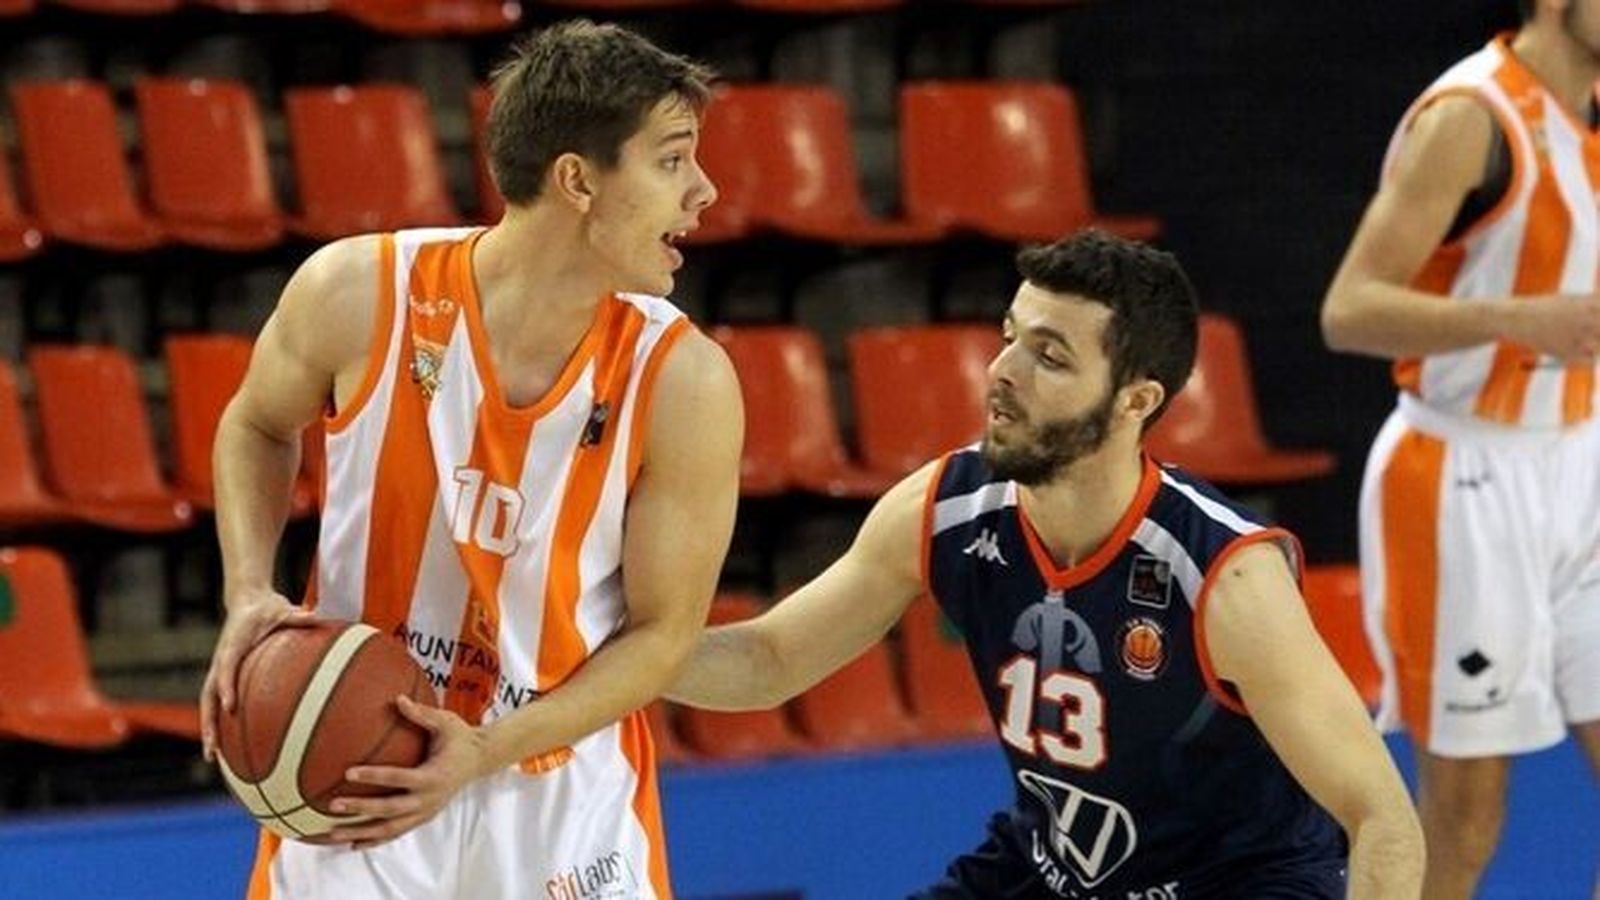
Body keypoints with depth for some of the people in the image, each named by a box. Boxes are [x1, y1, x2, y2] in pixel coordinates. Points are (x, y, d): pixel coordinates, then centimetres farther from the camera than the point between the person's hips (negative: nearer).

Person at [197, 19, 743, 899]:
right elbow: (258, 429, 7)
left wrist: (487, 752, -22)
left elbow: (662, 631, -10)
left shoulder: (682, 382, -16)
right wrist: (249, 597, -9)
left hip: (565, 801, 0)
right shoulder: (358, 293, -14)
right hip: (351, 774, 0)